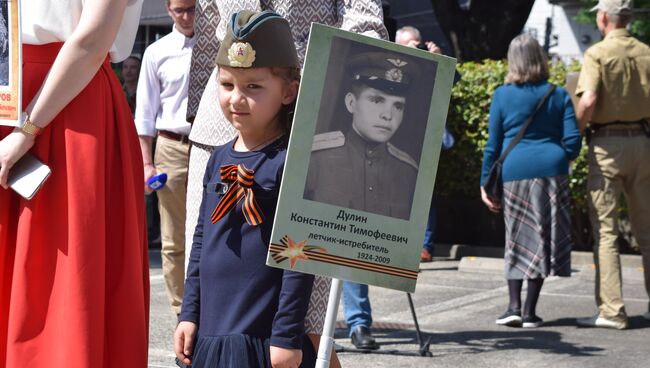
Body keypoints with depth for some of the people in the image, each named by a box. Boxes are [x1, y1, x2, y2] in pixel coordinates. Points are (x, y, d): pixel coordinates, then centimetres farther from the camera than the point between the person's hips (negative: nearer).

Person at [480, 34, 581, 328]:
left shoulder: (502, 96, 2)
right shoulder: (558, 95, 5)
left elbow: (493, 144, 3)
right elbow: (573, 140, 3)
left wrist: (486, 183, 9)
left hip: (514, 171, 0)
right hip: (551, 170, 0)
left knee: (517, 239, 9)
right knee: (544, 238, 4)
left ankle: (514, 306, -1)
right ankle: (530, 312, 3)